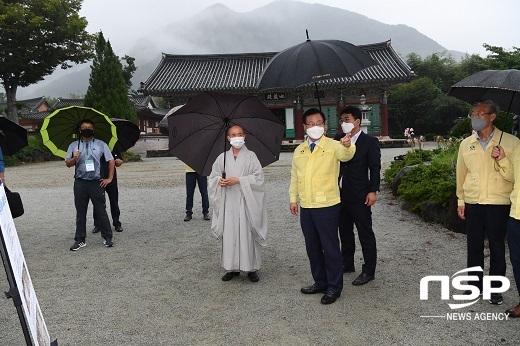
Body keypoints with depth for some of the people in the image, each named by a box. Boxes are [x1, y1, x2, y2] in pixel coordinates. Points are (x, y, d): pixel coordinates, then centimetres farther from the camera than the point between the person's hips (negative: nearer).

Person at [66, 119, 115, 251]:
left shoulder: (100, 144, 7)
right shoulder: (74, 145, 12)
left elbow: (111, 161, 6)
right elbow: (67, 164, 9)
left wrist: (109, 178, -1)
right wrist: (74, 158, -13)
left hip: (96, 182, -2)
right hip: (80, 183, 2)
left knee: (101, 210, 1)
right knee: (80, 212, 7)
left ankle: (107, 237, 9)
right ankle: (80, 240, 15)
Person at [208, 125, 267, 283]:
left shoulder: (251, 156, 2)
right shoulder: (222, 157, 12)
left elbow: (258, 177, -6)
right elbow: (212, 177, 14)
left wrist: (239, 180, -15)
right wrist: (219, 180, -8)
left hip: (246, 201, -3)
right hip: (228, 201, 3)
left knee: (247, 233, -1)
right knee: (229, 234, 3)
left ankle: (251, 268, 9)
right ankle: (232, 267, 14)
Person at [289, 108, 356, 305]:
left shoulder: (332, 146, -7)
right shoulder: (299, 150, 10)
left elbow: (345, 155, -29)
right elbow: (294, 177, 17)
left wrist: (348, 146, -51)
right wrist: (293, 198, 11)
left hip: (327, 206, -6)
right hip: (306, 207, 6)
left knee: (330, 248, 4)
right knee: (312, 248, 16)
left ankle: (334, 287, 19)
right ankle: (320, 282, 32)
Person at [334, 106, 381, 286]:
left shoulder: (370, 141, -5)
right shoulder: (338, 139, 8)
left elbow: (375, 168, -8)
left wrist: (373, 191, -14)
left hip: (359, 196, -6)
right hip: (340, 195, 6)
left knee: (365, 234, 3)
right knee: (345, 232, 17)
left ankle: (368, 271, 14)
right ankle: (347, 264, 32)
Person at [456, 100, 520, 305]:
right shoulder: (466, 144, 7)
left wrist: (503, 160, -19)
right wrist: (460, 201, 14)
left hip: (498, 204, -3)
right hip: (472, 204, 3)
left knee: (497, 247, 7)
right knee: (474, 246, 10)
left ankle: (495, 288, 22)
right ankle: (474, 284, 26)